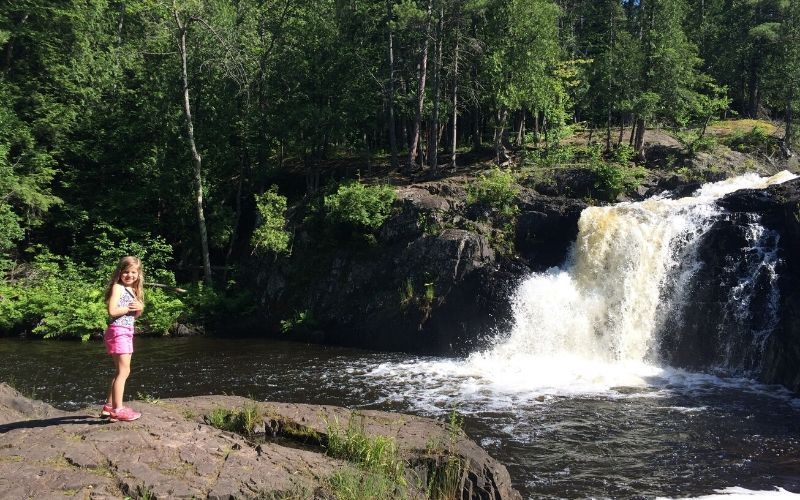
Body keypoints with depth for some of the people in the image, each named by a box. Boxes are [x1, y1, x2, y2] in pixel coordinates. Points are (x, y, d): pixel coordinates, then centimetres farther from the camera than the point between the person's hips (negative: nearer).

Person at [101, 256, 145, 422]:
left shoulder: (133, 290, 16)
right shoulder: (117, 287, -9)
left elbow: (135, 315, 20)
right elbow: (112, 311, -22)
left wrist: (140, 308, -1)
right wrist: (130, 307, -11)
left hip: (127, 333, 9)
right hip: (118, 331, -9)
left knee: (121, 371, 13)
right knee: (124, 371, -10)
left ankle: (109, 406, 20)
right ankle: (117, 410, -9)